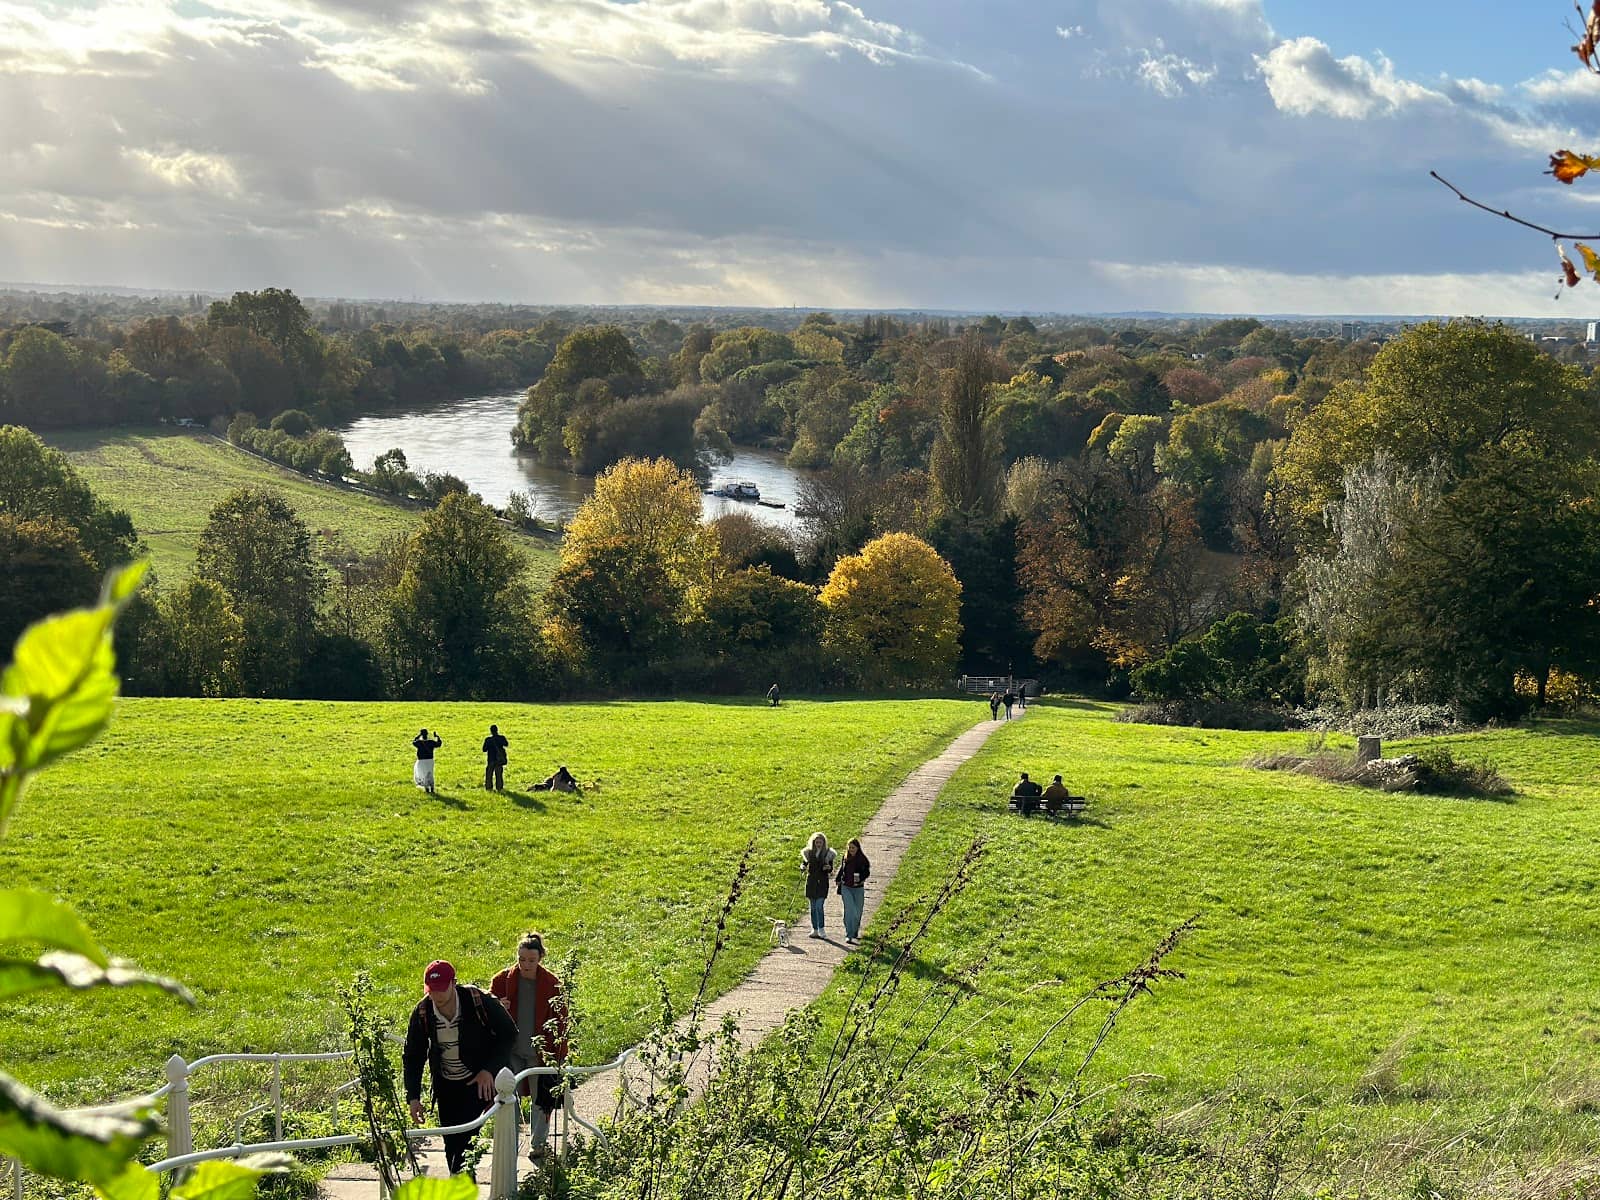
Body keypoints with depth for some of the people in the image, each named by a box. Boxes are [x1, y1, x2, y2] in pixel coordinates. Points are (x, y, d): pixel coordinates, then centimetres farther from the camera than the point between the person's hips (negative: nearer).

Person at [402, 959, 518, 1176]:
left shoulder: (478, 1002, -19)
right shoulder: (422, 1012, -10)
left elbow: (509, 1034, -6)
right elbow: (412, 1056, 1)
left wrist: (490, 1069, -15)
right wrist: (413, 1097, -7)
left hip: (479, 1081, -4)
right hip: (446, 1085, 4)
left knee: (464, 1140, -16)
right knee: (451, 1144, 7)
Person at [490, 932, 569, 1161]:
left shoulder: (551, 984, -6)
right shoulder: (503, 980, -4)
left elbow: (560, 1022, 0)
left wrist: (558, 1054, -3)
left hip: (541, 1053, -1)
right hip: (511, 1052, 1)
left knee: (542, 1099, 9)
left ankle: (538, 1144, 25)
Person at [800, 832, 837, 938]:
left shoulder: (828, 853, 0)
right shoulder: (809, 852, 5)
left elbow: (831, 869, 3)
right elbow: (803, 863, 11)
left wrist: (829, 868, -20)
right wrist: (803, 867, -11)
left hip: (822, 882, -3)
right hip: (811, 881, 3)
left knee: (819, 906, -12)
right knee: (813, 907, 8)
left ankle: (821, 928, -6)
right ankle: (815, 930, 14)